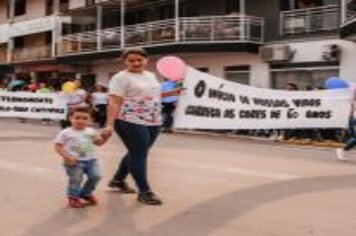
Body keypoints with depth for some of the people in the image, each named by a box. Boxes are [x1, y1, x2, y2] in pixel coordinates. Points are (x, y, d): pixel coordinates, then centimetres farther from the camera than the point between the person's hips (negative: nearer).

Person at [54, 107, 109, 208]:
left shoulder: (90, 132, 9)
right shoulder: (66, 133, -5)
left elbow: (98, 142, 22)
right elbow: (57, 146, -6)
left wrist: (104, 137, 1)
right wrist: (67, 156, -18)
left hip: (90, 160, 5)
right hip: (74, 162, -5)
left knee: (96, 176, 0)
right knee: (75, 179, -8)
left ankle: (86, 193, 25)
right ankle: (73, 197, 18)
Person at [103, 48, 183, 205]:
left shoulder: (151, 76, 14)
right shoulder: (121, 78, -10)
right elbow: (114, 103, -17)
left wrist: (172, 93, 15)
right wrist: (110, 124, -27)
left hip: (153, 123, 8)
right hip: (131, 123, -8)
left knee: (137, 153, 17)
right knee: (139, 154, -4)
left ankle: (118, 180, 35)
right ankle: (144, 192, 6)